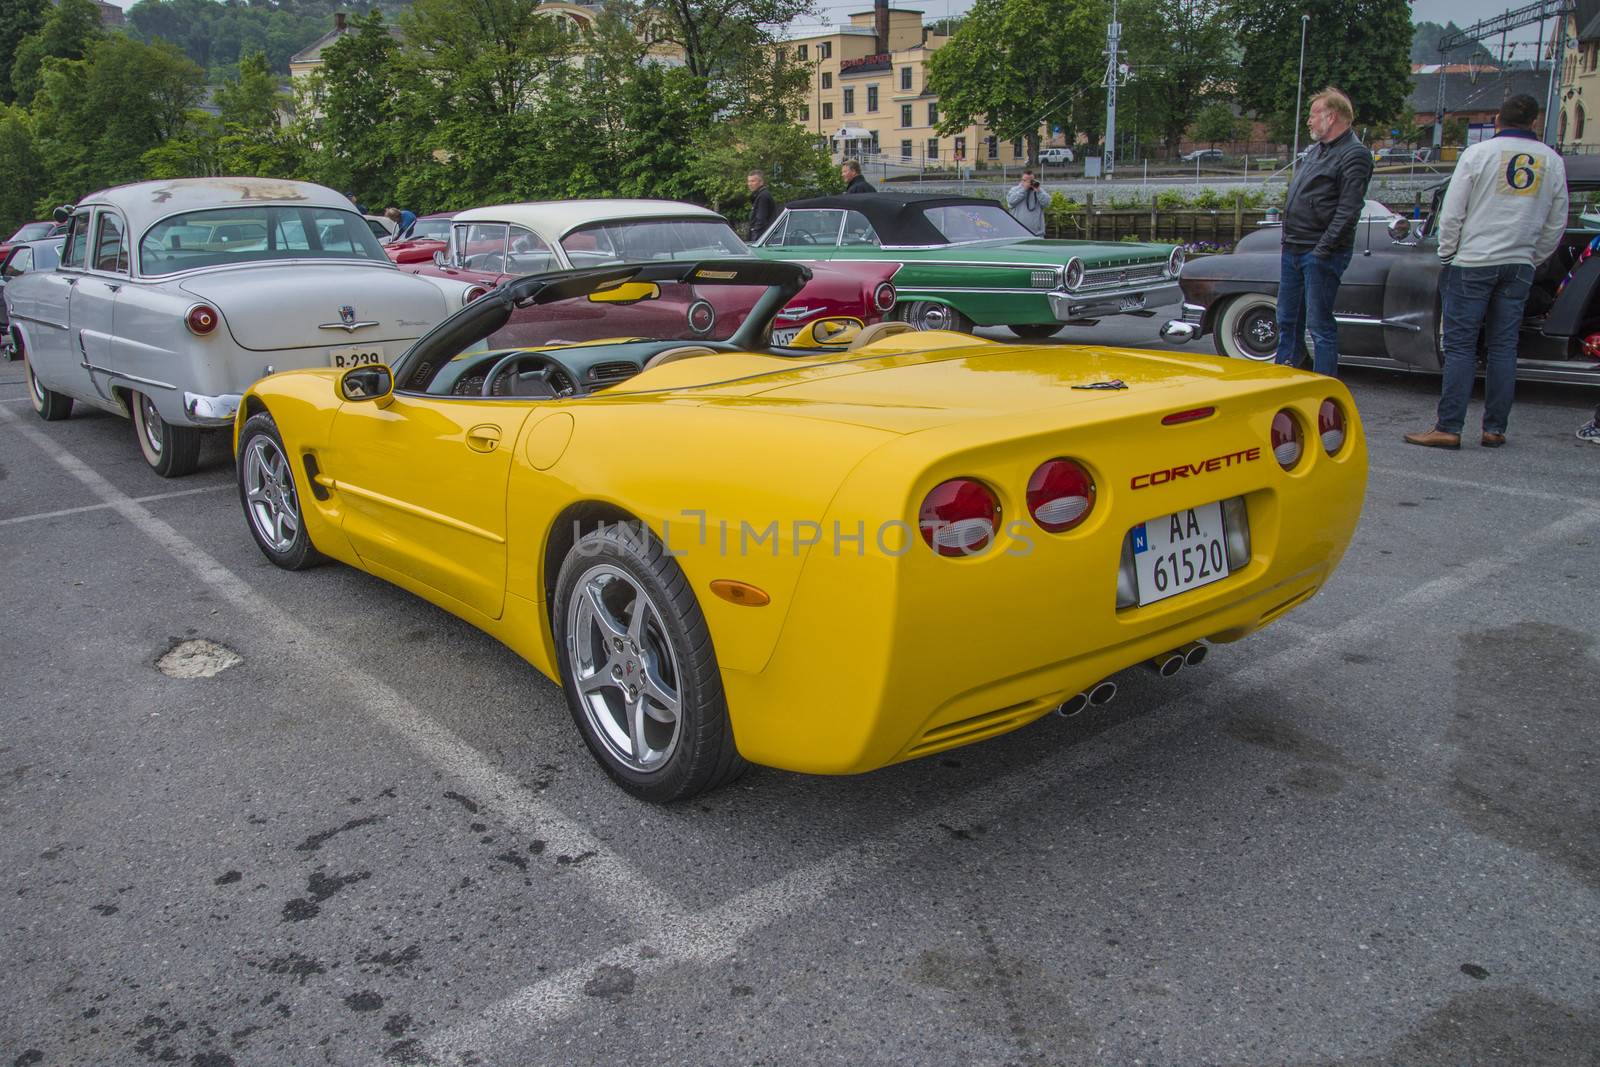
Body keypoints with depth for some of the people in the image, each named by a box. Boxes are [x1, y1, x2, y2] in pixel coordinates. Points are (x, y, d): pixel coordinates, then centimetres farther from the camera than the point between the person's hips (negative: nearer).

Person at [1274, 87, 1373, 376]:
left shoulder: (1354, 155, -11)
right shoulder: (1316, 150, 17)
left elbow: (1348, 211, -18)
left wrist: (1323, 250, -22)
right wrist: (1289, 240, 14)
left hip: (1321, 254, -9)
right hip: (1293, 249, 9)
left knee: (1320, 324, -6)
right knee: (1287, 320, 15)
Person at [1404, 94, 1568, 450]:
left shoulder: (1478, 153, -4)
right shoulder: (1553, 161, 8)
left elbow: (1451, 212, -6)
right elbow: (1557, 224, 11)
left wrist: (1447, 253, 6)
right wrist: (1533, 259, 22)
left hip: (1473, 262, -4)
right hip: (1520, 265, 4)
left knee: (1460, 345, -3)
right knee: (1503, 347, 7)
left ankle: (1448, 427, -6)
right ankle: (1494, 429, 9)